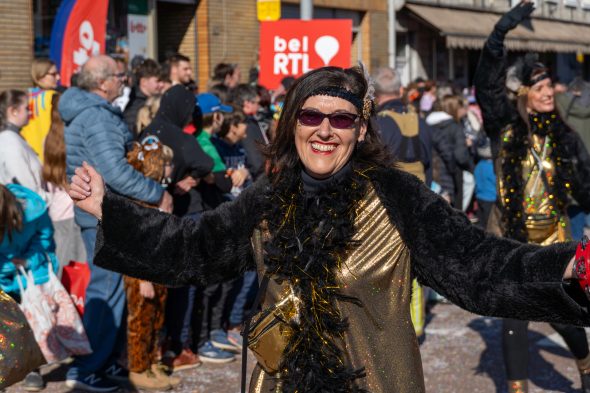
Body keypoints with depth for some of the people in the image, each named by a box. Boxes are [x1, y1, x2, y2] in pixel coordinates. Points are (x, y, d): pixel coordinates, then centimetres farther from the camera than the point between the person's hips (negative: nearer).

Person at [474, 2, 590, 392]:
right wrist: (500, 34, -26)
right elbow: (487, 83, -17)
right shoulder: (505, 128, -4)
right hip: (511, 241, -1)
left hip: (553, 241, 1)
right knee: (514, 321, 2)